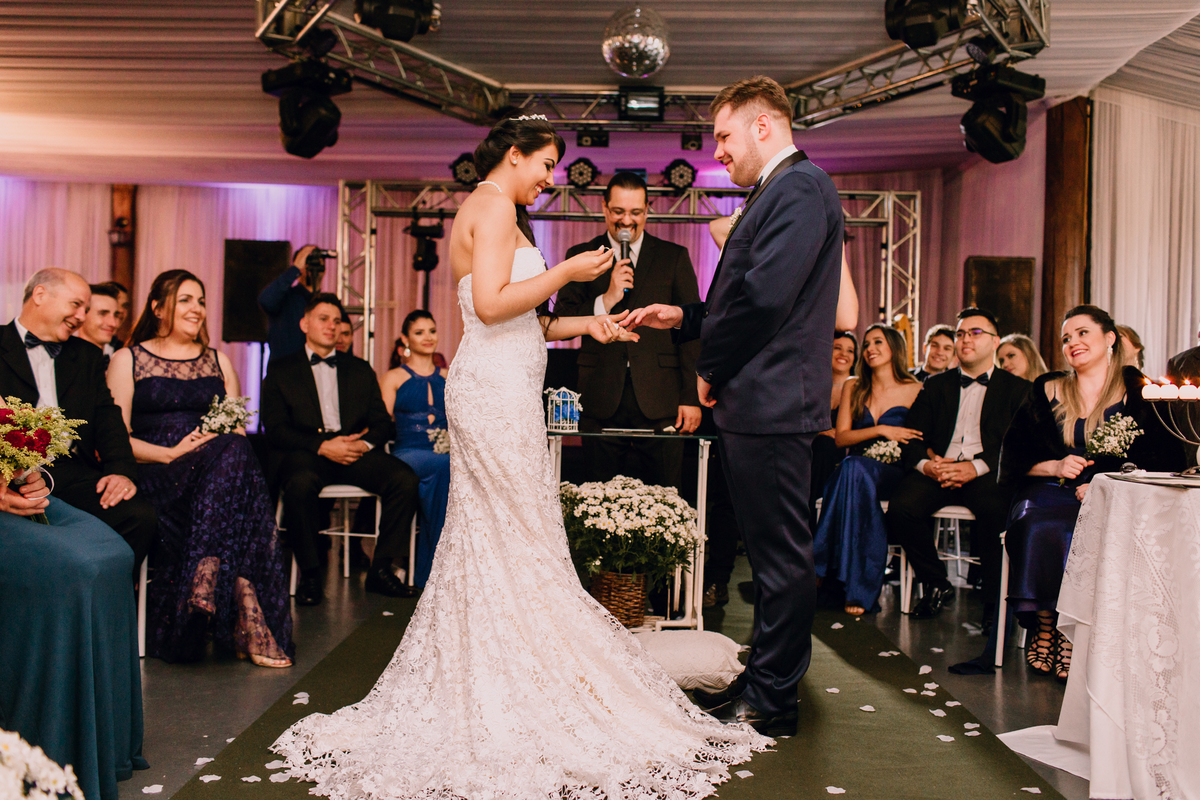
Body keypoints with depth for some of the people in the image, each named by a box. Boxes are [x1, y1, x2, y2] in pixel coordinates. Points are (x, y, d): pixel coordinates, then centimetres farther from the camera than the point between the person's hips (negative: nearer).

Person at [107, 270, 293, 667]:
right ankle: (242, 605, -43)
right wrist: (172, 453, -14)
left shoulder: (218, 361, 23)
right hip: (154, 475, -3)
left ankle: (207, 576, -41)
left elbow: (239, 431, 17)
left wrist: (223, 440, -8)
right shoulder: (127, 360, 11)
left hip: (218, 463, 4)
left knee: (234, 454, -35)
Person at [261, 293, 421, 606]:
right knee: (300, 483, -39)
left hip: (356, 450, 3)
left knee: (405, 479, -25)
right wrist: (323, 446, -15)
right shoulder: (281, 372, 13)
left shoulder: (360, 370, 23)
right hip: (306, 453, -3)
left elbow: (382, 421, 15)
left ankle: (380, 569, -13)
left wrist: (366, 443, -9)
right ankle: (309, 574, -19)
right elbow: (275, 430, 0)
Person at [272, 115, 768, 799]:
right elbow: (492, 304, -20)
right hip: (498, 390, -10)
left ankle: (473, 686, 19)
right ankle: (521, 697, 3)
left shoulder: (485, 211, 23)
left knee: (489, 544, 12)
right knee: (521, 544, -5)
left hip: (495, 389, 10)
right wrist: (566, 272, -12)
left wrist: (582, 323, 15)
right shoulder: (495, 207, -8)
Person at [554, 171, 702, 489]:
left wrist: (692, 398, 0)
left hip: (659, 402, 0)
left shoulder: (674, 257, 9)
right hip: (601, 400, 1)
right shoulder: (581, 256, 10)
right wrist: (606, 299, -12)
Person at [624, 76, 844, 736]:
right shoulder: (777, 193, 20)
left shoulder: (800, 187, -12)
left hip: (772, 402, -11)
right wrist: (683, 317, 14)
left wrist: (711, 371, -11)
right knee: (770, 553, 17)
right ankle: (762, 679, 29)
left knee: (782, 555, -1)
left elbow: (765, 295, -23)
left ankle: (773, 704, 10)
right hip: (755, 405, 11)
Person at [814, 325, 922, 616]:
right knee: (851, 467, -36)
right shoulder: (853, 387, 14)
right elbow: (841, 437, 4)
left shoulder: (915, 390, 5)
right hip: (854, 470, 2)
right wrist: (881, 430, -9)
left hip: (893, 474, -2)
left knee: (854, 468, -36)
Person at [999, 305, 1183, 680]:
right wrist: (1054, 466, -7)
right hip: (1052, 491, 2)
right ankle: (1043, 630, -20)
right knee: (1040, 528, -32)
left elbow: (1165, 460, -2)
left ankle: (1068, 635, -21)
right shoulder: (1047, 391, 14)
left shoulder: (1137, 391, 5)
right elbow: (1013, 455, 12)